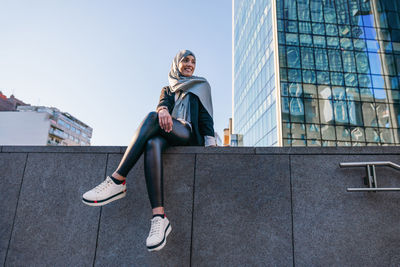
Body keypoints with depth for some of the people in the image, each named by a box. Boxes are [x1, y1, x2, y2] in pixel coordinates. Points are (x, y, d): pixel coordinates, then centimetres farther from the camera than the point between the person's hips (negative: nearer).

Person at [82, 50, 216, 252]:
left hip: (190, 135, -2)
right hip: (167, 134, 2)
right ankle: (159, 218, -47)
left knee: (152, 117, -31)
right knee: (153, 144, -36)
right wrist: (163, 110, -24)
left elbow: (205, 116, 10)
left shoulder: (201, 87, 25)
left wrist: (211, 142, -9)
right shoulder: (168, 89, 29)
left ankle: (117, 181, -38)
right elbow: (163, 103, 3)